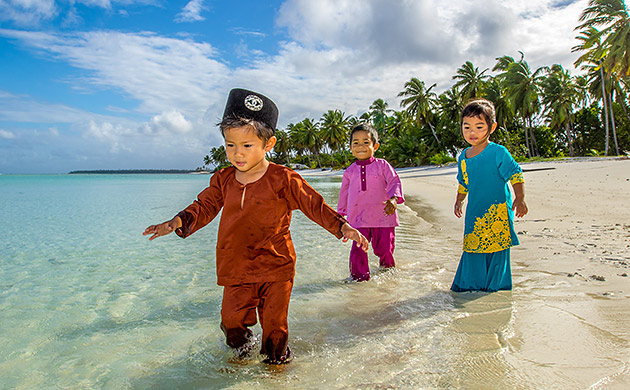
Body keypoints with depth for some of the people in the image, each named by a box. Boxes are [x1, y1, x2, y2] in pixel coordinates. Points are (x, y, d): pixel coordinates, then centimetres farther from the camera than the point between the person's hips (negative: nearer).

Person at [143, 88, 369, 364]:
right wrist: (176, 223, -4)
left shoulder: (283, 179, -10)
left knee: (274, 324, 8)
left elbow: (315, 205, -8)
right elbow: (204, 207, 11)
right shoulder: (223, 179, 3)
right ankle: (242, 351, 43)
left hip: (275, 269, -3)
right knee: (232, 322, 11)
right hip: (235, 269, 4)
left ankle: (276, 362, 35)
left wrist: (342, 228, -19)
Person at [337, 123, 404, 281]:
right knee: (358, 247, -6)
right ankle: (359, 275, 11)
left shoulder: (382, 165, 1)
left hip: (383, 214, -1)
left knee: (384, 247, 7)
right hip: (359, 218, 1)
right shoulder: (350, 171, 9)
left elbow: (394, 182, -4)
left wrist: (393, 199, -23)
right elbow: (344, 193, 19)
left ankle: (387, 266, 37)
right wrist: (341, 214, 24)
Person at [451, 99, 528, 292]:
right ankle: (470, 283, 26)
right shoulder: (463, 157, 8)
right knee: (472, 245, 11)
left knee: (496, 247, 1)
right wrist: (459, 201, 25)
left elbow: (516, 174, -10)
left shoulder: (498, 153, -11)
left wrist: (520, 199, -17)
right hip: (475, 213, 6)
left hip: (497, 211, -5)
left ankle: (495, 284, 18)